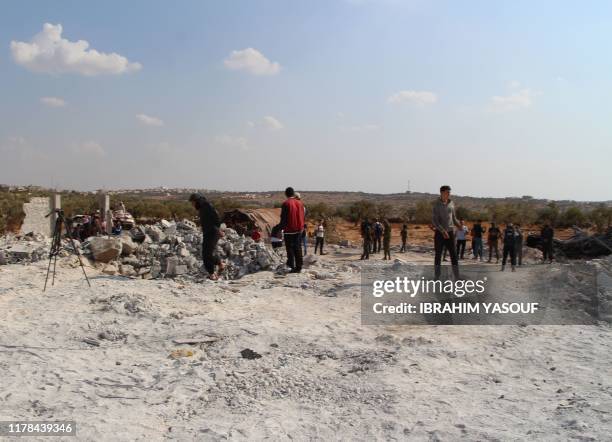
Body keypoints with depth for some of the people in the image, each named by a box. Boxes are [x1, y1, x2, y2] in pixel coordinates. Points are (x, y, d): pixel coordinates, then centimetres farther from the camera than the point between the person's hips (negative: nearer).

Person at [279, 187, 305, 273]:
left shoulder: (286, 203, -11)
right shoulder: (299, 203, 7)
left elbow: (283, 218, -12)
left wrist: (281, 227, -4)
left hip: (289, 230, -5)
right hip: (299, 229, 5)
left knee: (290, 247, 3)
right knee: (298, 248, 9)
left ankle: (291, 264, -3)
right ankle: (298, 267, 10)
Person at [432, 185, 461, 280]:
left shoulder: (451, 203, 8)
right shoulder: (436, 204, -8)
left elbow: (453, 218, 17)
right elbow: (434, 221, -15)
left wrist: (459, 225, -3)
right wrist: (443, 231, -26)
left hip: (450, 233, 4)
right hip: (439, 233, -3)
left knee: (454, 255, -2)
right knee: (438, 256, 2)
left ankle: (457, 278, 0)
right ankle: (437, 277, 10)